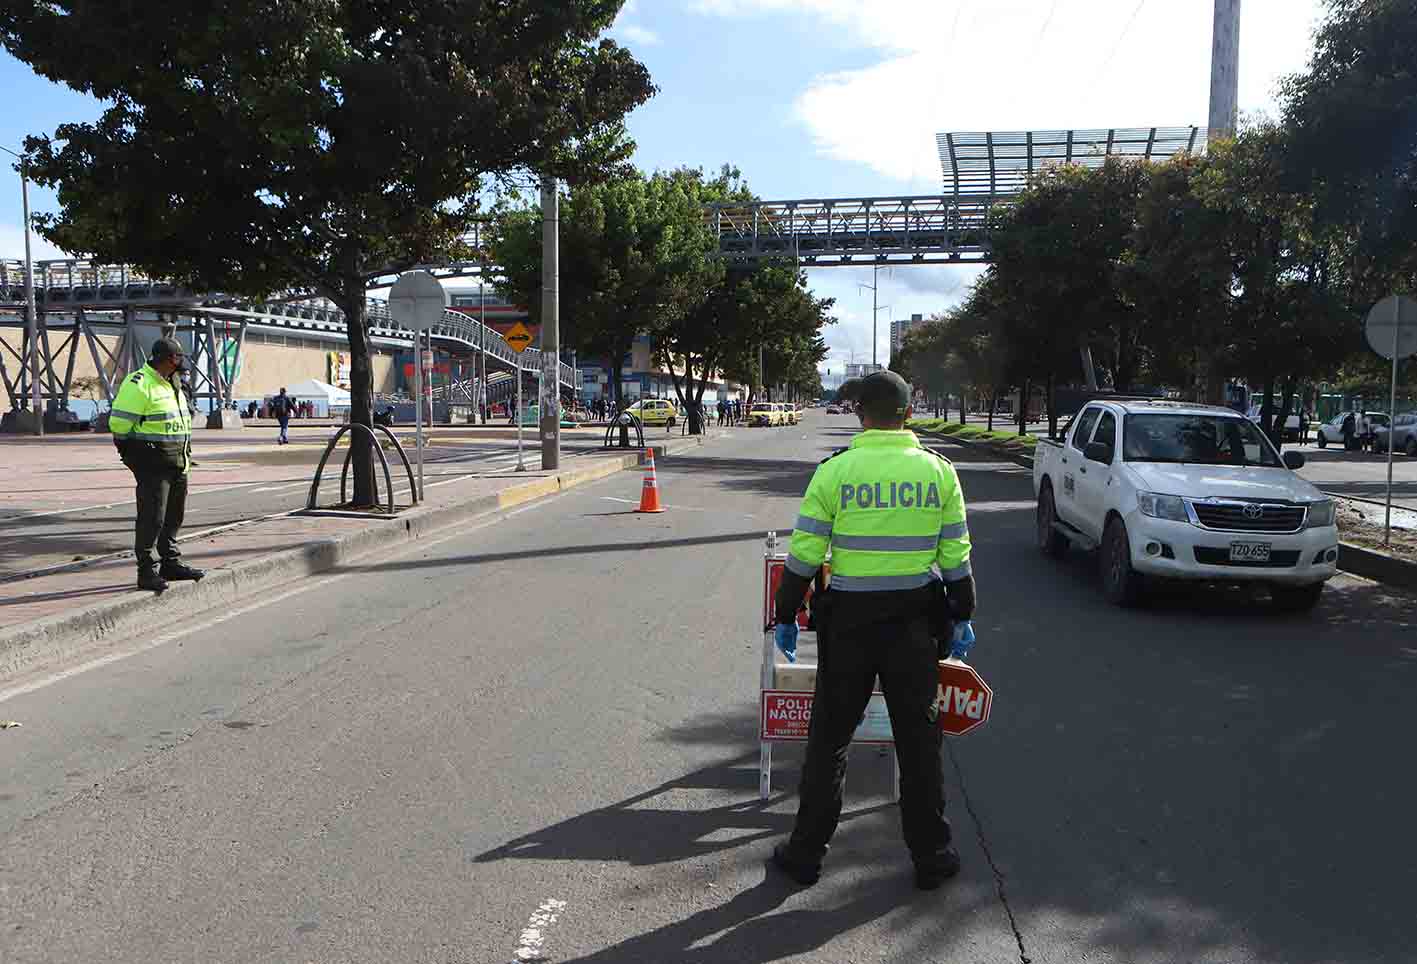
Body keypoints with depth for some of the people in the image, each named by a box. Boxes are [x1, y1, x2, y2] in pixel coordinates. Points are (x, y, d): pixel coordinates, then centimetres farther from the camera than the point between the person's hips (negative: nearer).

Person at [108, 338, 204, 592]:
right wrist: (134, 454, -10)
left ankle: (171, 564, 26)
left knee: (173, 516, 16)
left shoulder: (171, 385, 16)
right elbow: (119, 423, -15)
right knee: (152, 518, -5)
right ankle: (147, 572, 1)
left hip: (178, 463, 9)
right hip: (153, 463, -9)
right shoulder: (138, 385, -13)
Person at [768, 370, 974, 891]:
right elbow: (956, 556, 2)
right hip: (914, 622, 1)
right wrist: (962, 617, 13)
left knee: (828, 740, 11)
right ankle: (931, 856, 24)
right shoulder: (938, 471, -1)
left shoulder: (834, 471, -7)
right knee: (919, 740, 13)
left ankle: (806, 853, 20)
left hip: (847, 620, -1)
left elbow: (804, 555, -6)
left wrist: (786, 615, 4)